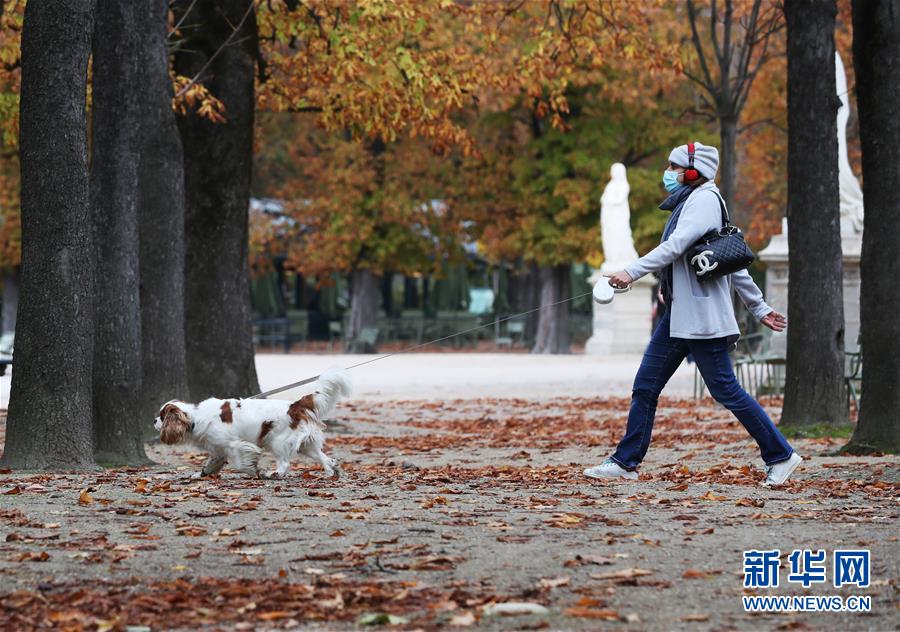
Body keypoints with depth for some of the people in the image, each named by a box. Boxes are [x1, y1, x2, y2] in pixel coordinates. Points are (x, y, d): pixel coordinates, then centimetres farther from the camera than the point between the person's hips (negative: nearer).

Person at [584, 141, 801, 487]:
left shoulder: (704, 200, -9)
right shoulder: (688, 203, 19)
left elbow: (675, 246, -24)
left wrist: (632, 272, -30)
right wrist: (759, 307, 21)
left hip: (702, 315, -10)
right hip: (679, 313, 10)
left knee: (725, 389, -6)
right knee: (645, 387, 5)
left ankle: (781, 456, 3)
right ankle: (626, 461, 9)